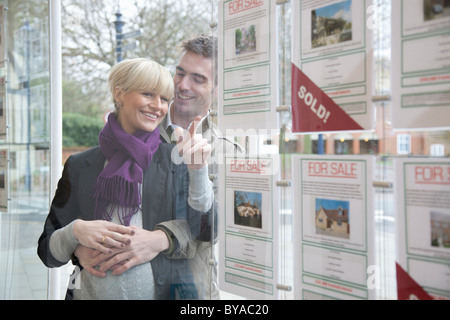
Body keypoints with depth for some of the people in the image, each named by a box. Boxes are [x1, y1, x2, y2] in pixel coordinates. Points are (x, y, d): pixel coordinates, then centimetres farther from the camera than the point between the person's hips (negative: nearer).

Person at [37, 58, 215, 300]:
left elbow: (205, 231, -11)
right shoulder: (80, 166, 2)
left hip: (161, 291, 0)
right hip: (92, 292, 1)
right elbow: (47, 251, 4)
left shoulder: (176, 160, 0)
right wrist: (77, 231, -15)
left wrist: (198, 170, -20)